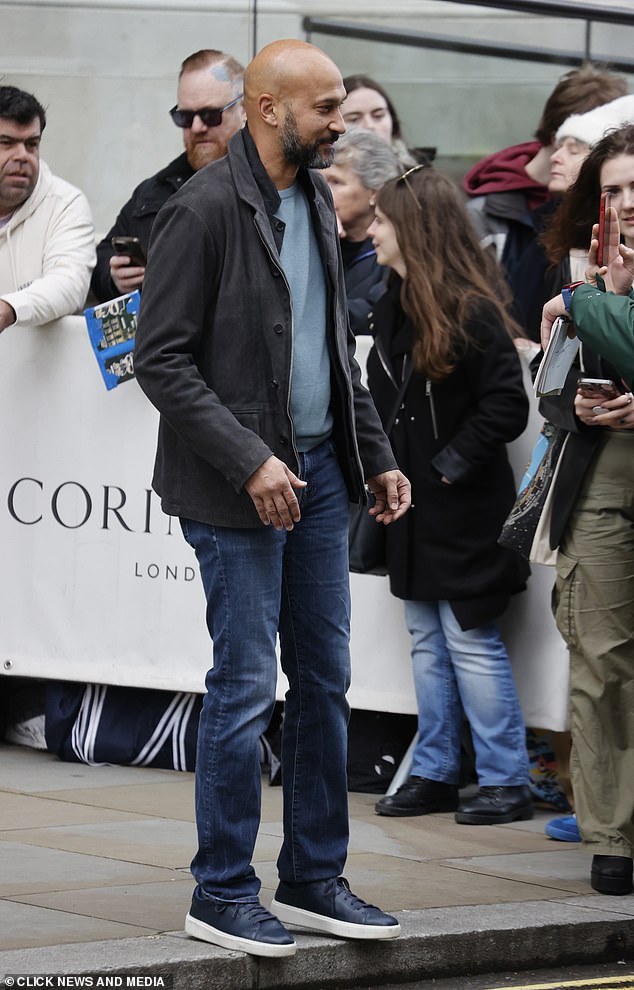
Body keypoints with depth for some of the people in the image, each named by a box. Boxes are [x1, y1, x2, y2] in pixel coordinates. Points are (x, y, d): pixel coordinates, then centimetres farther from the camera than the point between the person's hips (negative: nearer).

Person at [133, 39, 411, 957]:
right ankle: (222, 895, 6)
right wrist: (251, 461, -20)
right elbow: (160, 358, -17)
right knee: (245, 687, -4)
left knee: (325, 680, 11)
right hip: (240, 488, -8)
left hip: (319, 471, 8)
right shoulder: (204, 208, -14)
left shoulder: (315, 201, 11)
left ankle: (314, 879, 20)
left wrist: (376, 456, 14)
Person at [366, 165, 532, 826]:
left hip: (463, 510, -8)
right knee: (426, 640, 12)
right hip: (413, 506, 8)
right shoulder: (392, 306, 9)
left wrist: (452, 462, -15)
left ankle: (506, 780, 3)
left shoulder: (471, 311, -15)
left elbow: (507, 405, -17)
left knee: (469, 638, -4)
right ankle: (435, 773, 19)